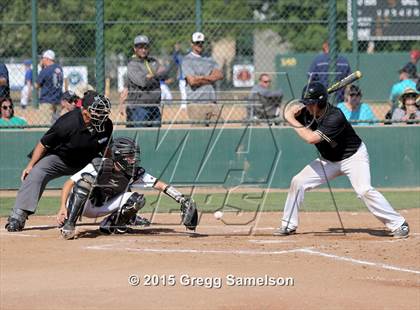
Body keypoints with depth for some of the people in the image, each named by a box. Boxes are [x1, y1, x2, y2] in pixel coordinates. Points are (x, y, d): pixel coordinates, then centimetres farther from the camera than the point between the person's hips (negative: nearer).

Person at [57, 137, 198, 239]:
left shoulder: (135, 173, -15)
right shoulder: (99, 166, -26)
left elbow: (161, 185, -19)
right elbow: (69, 183, -27)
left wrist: (182, 200, -32)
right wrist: (63, 208, -39)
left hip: (104, 208, 4)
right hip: (82, 206, -4)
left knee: (137, 199, -19)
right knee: (87, 179, -36)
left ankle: (111, 223, 3)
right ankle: (68, 224, -34)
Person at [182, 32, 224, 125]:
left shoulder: (209, 60, 19)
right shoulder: (187, 60, 1)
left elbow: (220, 75, 3)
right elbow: (192, 81, -12)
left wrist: (202, 77, -8)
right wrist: (211, 79, -1)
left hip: (212, 103, 5)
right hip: (196, 103, -5)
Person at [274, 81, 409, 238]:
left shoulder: (335, 117, -34)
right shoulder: (307, 112, -11)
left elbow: (311, 138, -40)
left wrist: (292, 120, -31)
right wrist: (294, 111, -21)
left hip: (353, 156, -7)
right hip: (328, 159, 7)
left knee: (364, 190, -25)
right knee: (298, 182, -3)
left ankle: (398, 224, -16)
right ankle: (289, 225, 11)